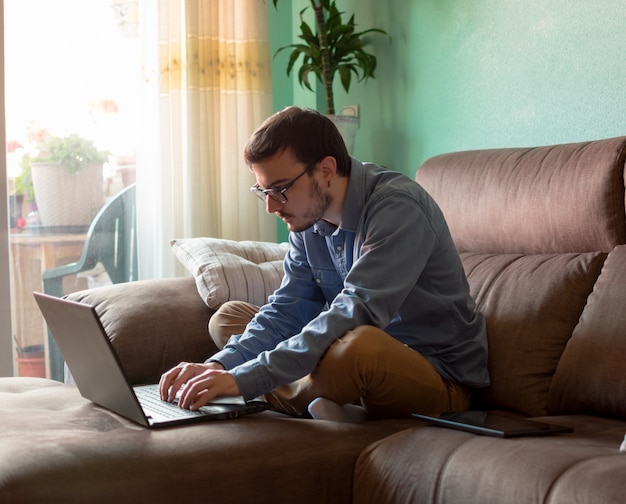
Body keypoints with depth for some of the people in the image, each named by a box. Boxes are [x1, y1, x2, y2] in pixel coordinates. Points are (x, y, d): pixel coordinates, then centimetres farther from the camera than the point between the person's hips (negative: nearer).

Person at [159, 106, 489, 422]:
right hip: (367, 364, 8)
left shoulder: (397, 208, -24)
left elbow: (356, 315, -34)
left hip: (440, 375, -8)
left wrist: (245, 379, -38)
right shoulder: (309, 217, 2)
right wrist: (220, 365, -17)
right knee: (227, 316, 6)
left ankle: (293, 402, -8)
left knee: (358, 345, -41)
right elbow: (287, 310, 2)